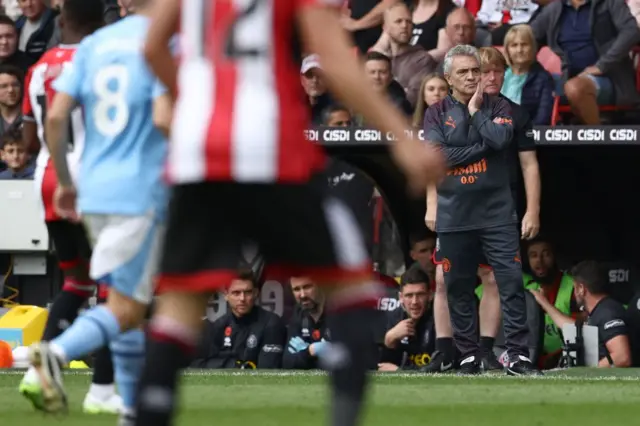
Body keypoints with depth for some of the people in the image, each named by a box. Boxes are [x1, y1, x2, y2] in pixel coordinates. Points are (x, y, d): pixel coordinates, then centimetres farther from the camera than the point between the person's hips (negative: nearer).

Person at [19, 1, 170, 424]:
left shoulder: (96, 44, 11)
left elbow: (56, 117, 4)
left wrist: (65, 180, 15)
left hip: (94, 194, 7)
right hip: (141, 193, -7)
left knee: (128, 303, 17)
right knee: (126, 310, -5)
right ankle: (58, 352, -30)